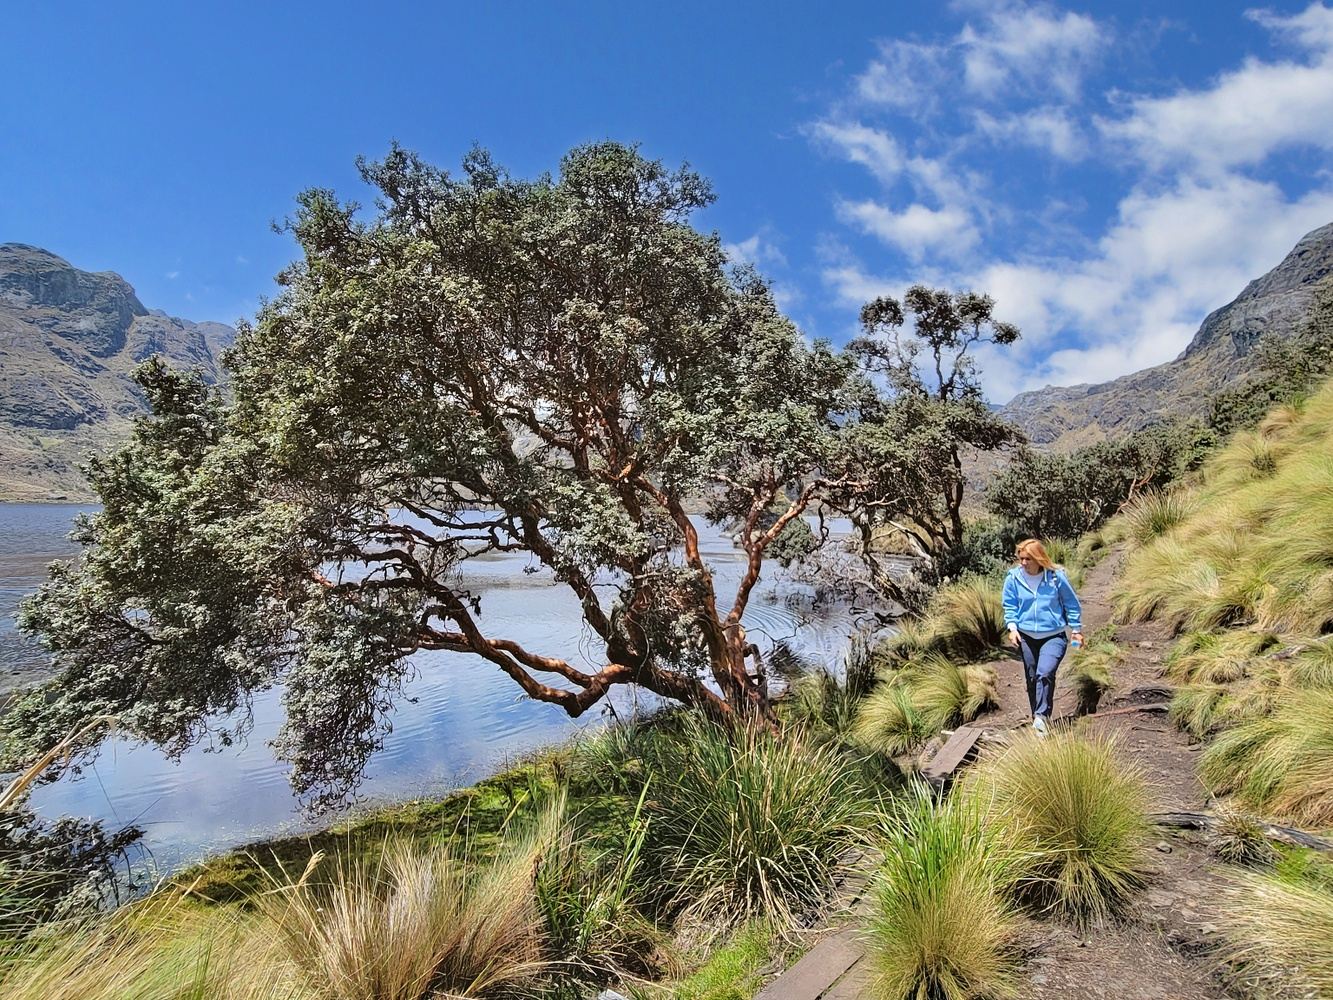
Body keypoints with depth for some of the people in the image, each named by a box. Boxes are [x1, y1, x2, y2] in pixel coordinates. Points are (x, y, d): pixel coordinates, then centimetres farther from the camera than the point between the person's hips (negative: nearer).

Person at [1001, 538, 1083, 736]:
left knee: (1045, 673, -23)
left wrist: (1076, 630, 6)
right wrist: (1012, 627, -10)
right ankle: (1038, 717, 28)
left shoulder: (1056, 576, -10)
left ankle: (1041, 716, -20)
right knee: (1032, 678, 12)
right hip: (1026, 636, 3)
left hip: (1054, 636, -3)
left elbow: (1071, 603, 2)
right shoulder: (1014, 578, -7)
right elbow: (1009, 605, 3)